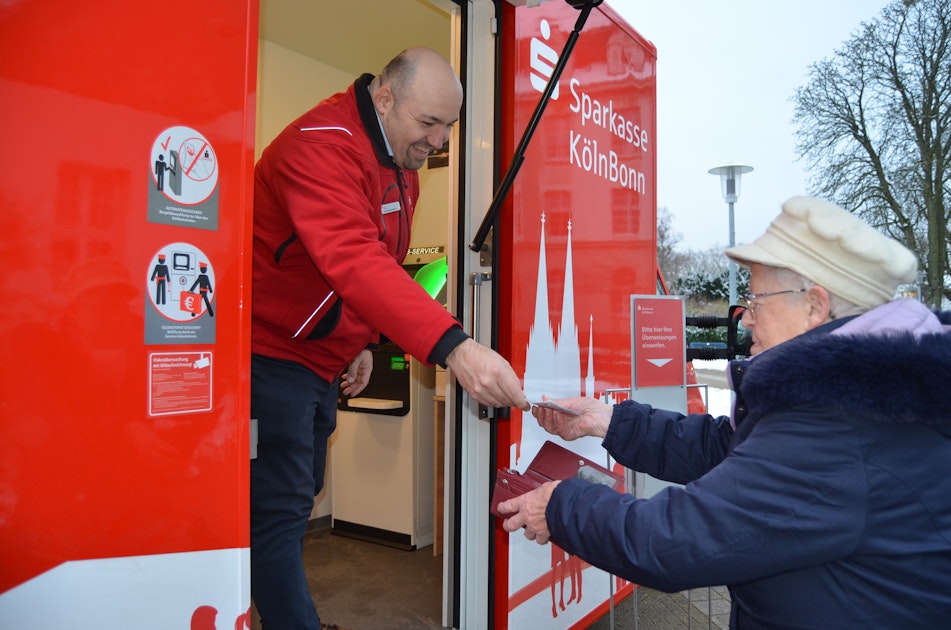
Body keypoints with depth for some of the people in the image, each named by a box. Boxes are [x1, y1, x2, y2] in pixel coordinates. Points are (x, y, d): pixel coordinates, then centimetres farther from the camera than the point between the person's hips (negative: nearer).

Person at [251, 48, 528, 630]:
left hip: (322, 362, 9)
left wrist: (364, 343, 12)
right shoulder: (321, 146, -24)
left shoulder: (403, 162, 7)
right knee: (279, 510, -6)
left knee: (296, 500, 19)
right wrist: (453, 347, -51)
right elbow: (353, 261, -41)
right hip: (272, 355, -9)